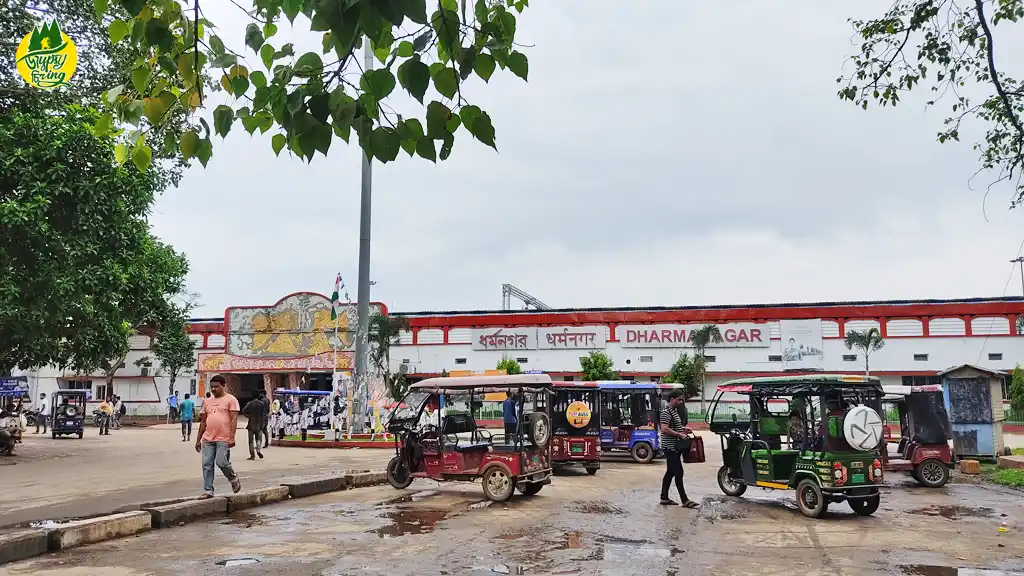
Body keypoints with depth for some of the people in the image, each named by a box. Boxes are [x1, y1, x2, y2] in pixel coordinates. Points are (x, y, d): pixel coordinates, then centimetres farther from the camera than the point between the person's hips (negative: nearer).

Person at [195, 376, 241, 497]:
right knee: (207, 465, 2)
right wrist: (198, 440, 16)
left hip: (224, 439, -6)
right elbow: (203, 422, 20)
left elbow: (234, 419, -7)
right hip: (208, 439, 6)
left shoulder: (230, 400, -1)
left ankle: (234, 479, 16)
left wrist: (232, 437, -15)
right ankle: (208, 491, 8)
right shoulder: (207, 401, 16)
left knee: (221, 462, -11)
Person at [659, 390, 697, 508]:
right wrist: (679, 434, -22)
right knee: (678, 473, -8)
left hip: (675, 447, 10)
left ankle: (664, 497, 18)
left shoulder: (675, 411, 16)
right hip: (670, 447, -10)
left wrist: (683, 429, 11)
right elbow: (664, 429, -26)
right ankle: (684, 500, -4)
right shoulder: (666, 412, -16)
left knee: (670, 472, 13)